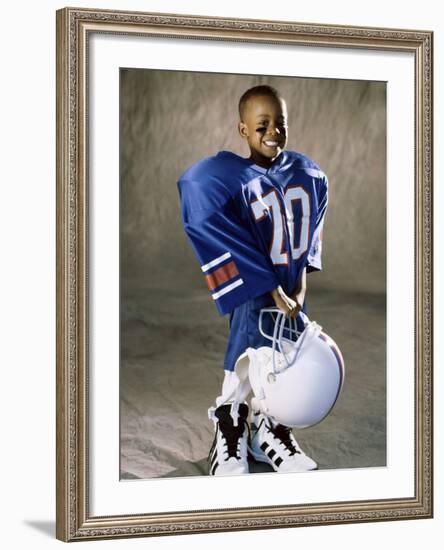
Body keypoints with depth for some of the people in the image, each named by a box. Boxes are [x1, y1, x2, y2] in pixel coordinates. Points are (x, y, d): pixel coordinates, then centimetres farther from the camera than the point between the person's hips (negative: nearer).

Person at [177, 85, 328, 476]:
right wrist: (276, 294, -19)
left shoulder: (308, 175, -3)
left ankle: (269, 433, 28)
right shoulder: (233, 181, -21)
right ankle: (229, 436, 16)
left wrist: (301, 283, -3)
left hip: (292, 287, 5)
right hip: (256, 289, -5)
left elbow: (309, 234, 7)